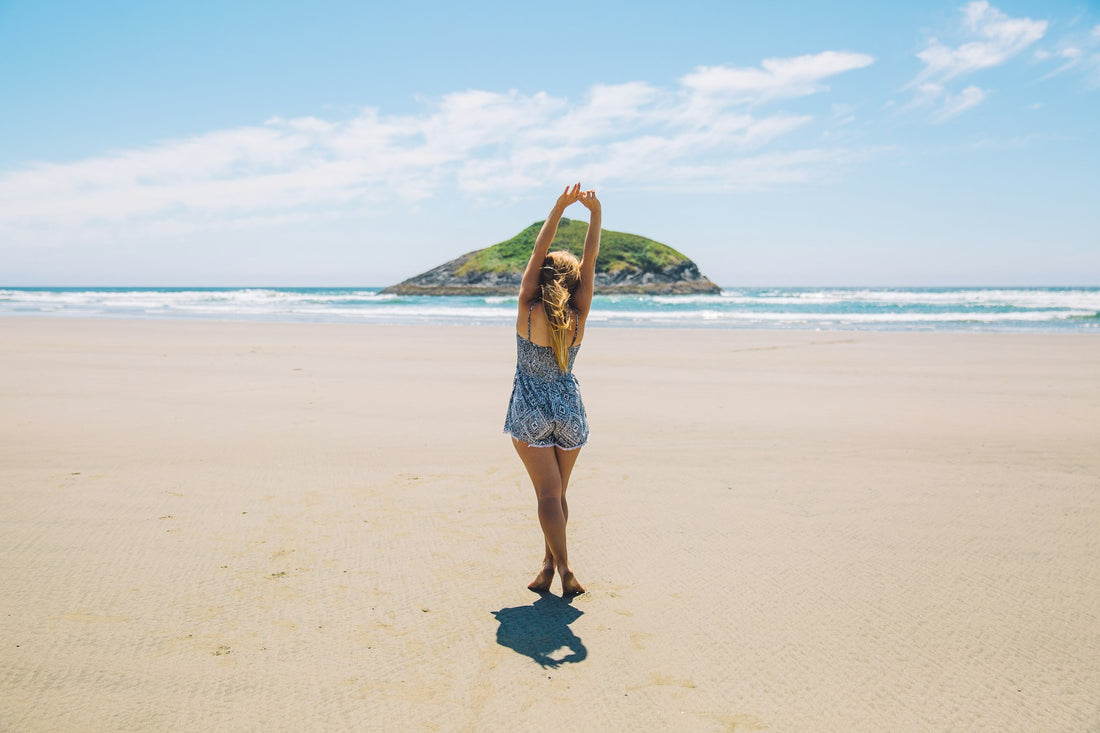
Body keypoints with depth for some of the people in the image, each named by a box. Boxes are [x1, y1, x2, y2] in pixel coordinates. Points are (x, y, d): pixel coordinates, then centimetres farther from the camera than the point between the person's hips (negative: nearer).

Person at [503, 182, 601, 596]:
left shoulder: (528, 310, -11)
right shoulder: (578, 316, -6)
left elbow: (538, 252, -9)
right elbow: (589, 261, -5)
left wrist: (559, 208, -8)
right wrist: (595, 214, -6)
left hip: (530, 410, -2)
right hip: (569, 408, 3)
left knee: (548, 493, -3)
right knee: (558, 493, 15)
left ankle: (562, 567, -12)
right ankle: (549, 564, 18)